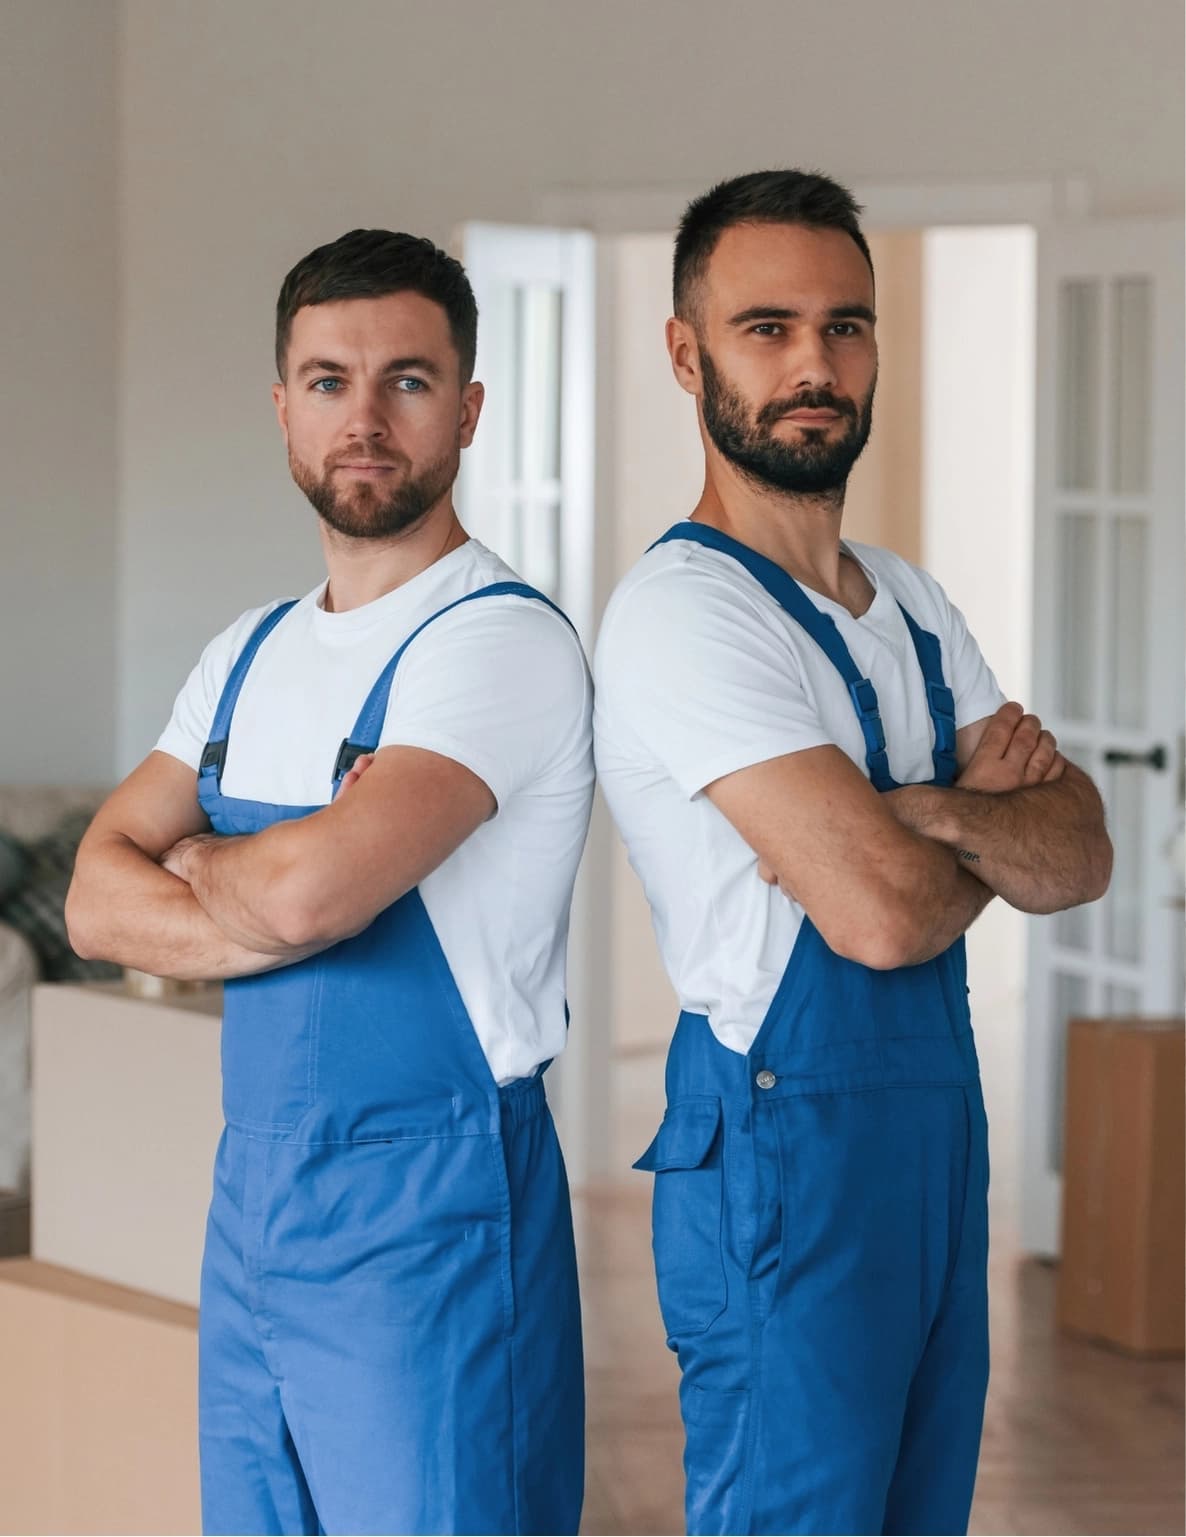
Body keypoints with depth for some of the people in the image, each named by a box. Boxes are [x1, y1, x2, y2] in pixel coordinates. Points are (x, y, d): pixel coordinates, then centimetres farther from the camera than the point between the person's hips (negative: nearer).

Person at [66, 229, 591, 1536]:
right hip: (250, 1191, 8)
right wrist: (283, 908, -12)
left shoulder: (502, 641, -13)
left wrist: (199, 867, -2)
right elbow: (96, 900, 5)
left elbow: (310, 889, -24)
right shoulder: (251, 656, 13)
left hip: (426, 1211, -8)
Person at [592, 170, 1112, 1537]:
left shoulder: (909, 604, 13)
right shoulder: (685, 609, -15)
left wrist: (925, 813, -16)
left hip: (939, 1130, 8)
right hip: (783, 1146, -8)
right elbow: (880, 912, -23)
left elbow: (1080, 856, 4)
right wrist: (996, 827, -2)